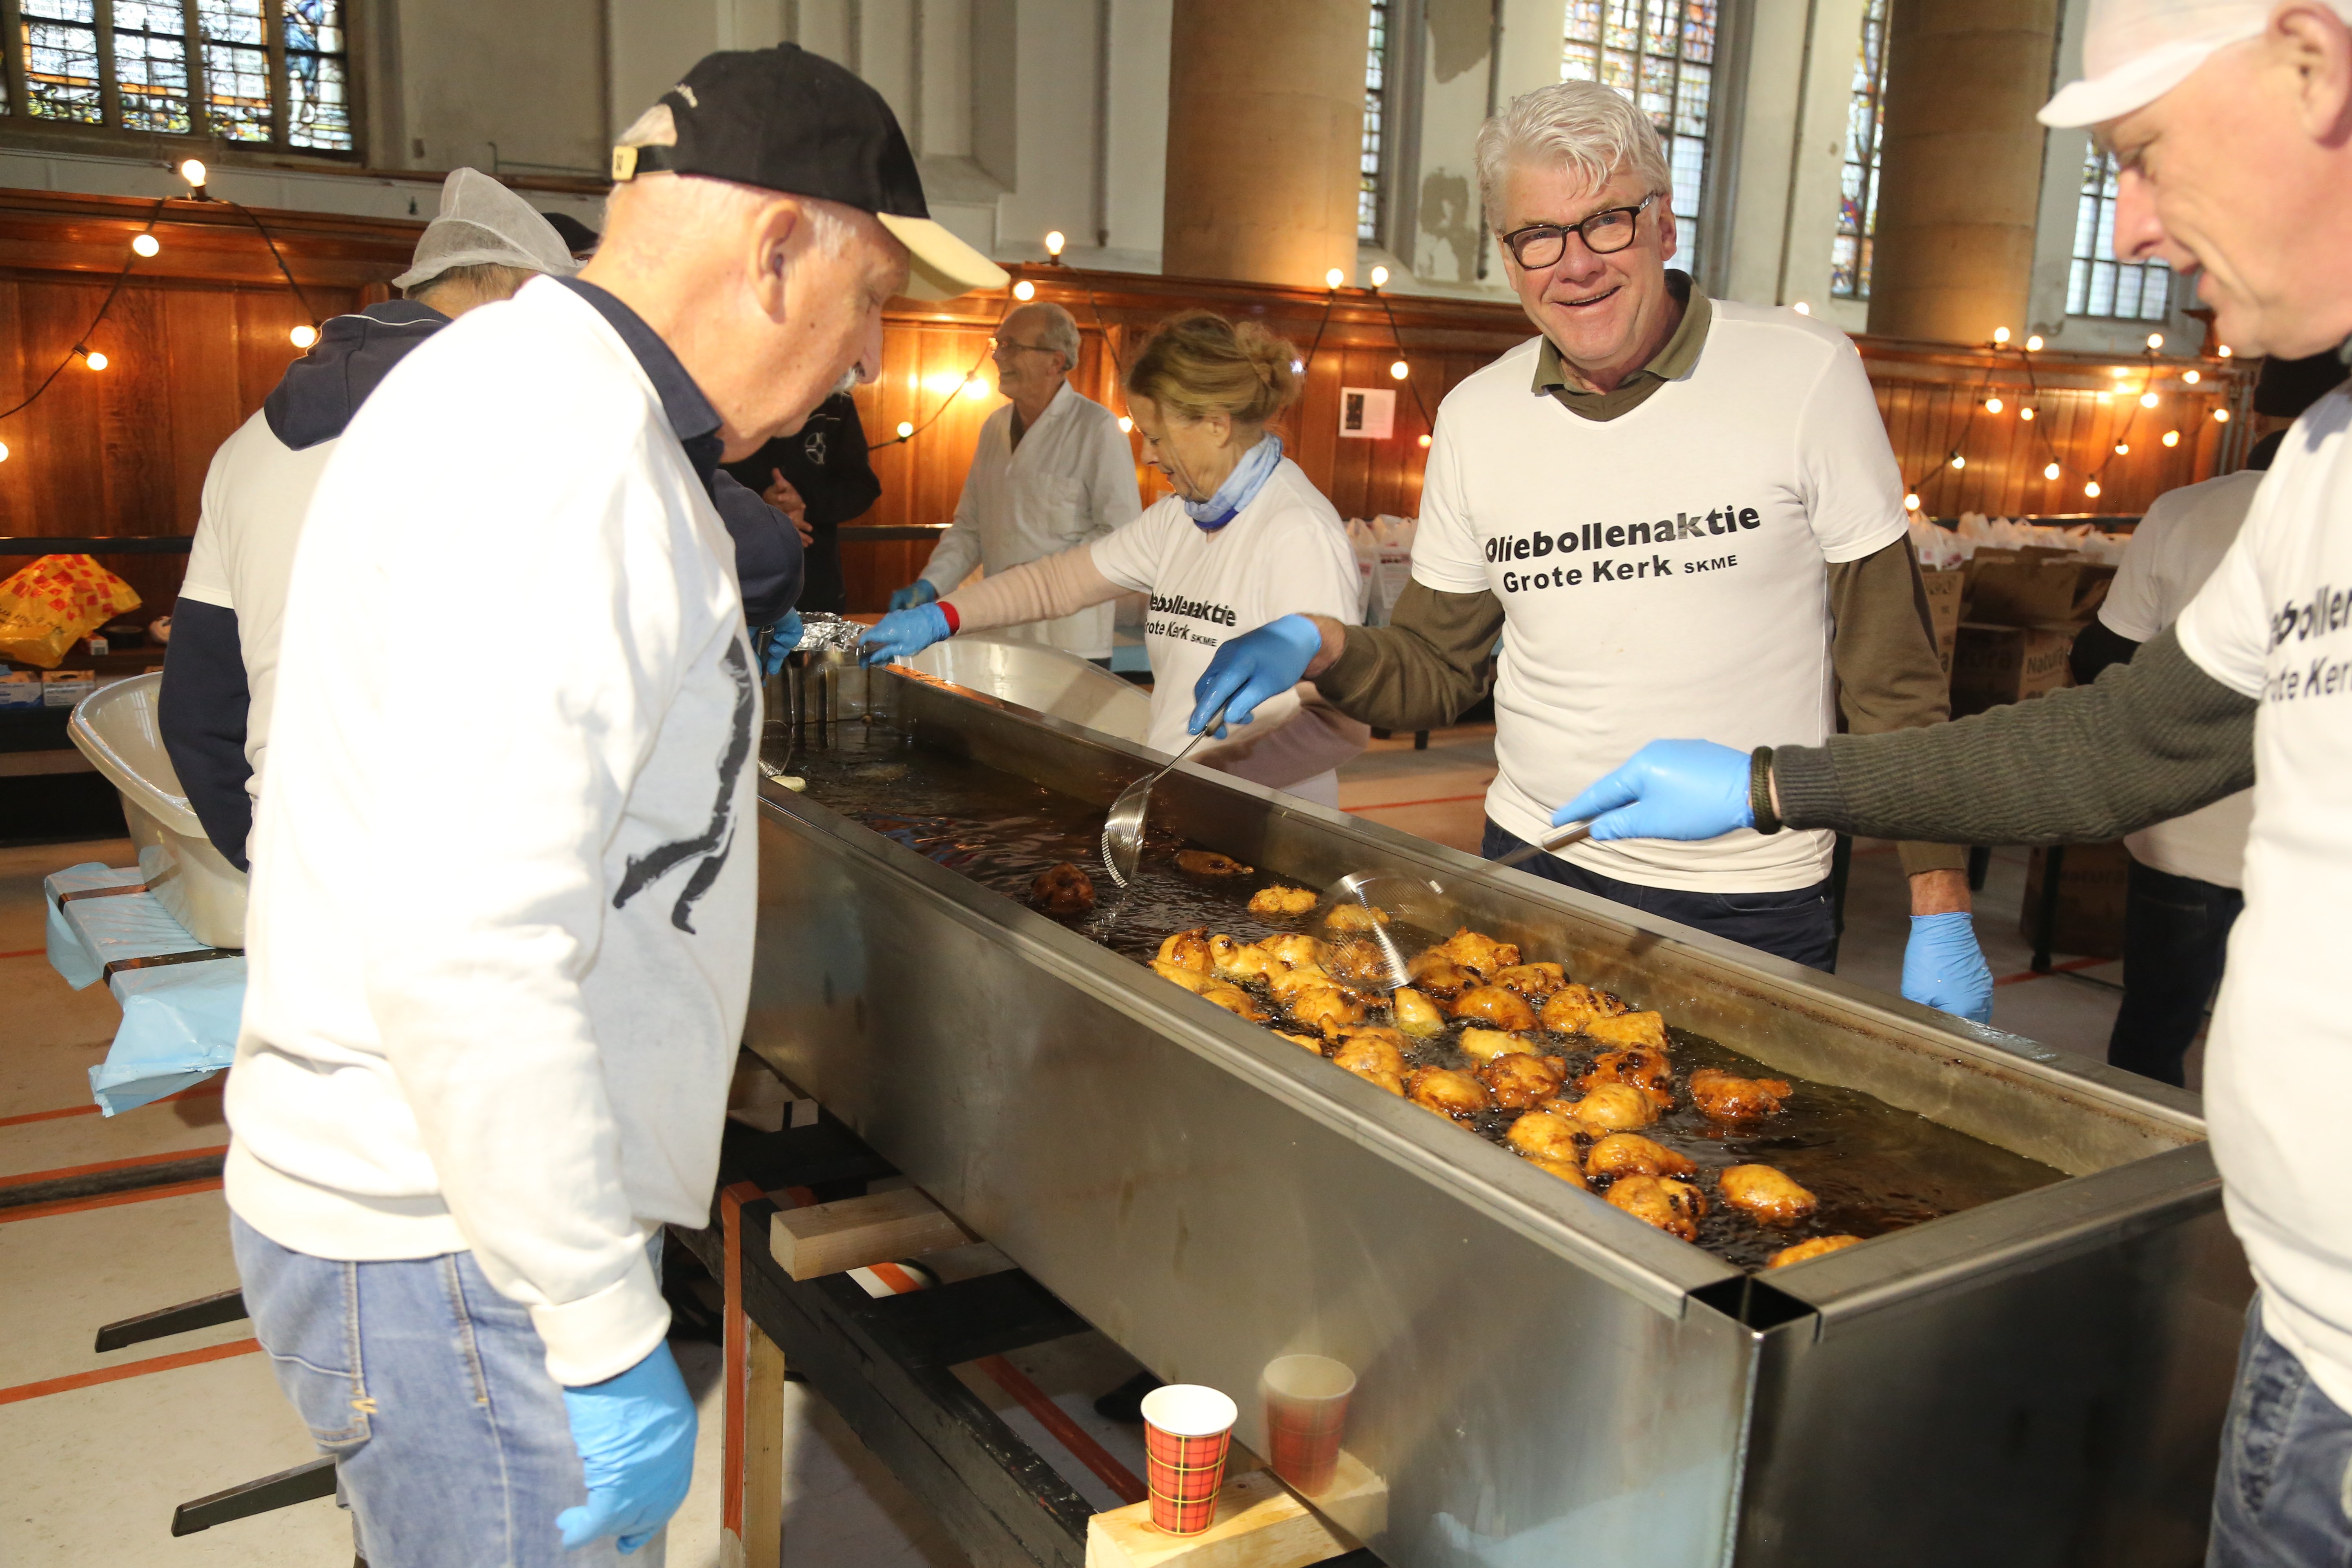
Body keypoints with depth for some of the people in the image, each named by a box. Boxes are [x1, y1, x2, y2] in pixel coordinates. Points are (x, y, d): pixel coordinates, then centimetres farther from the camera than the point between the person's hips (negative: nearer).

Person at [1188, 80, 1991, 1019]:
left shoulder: (1806, 373, -9)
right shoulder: (1475, 416, 1)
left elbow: (1890, 671, -5)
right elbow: (1436, 671, 8)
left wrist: (1941, 911, -7)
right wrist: (1320, 649, -13)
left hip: (1753, 904, -2)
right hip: (1531, 865, 3)